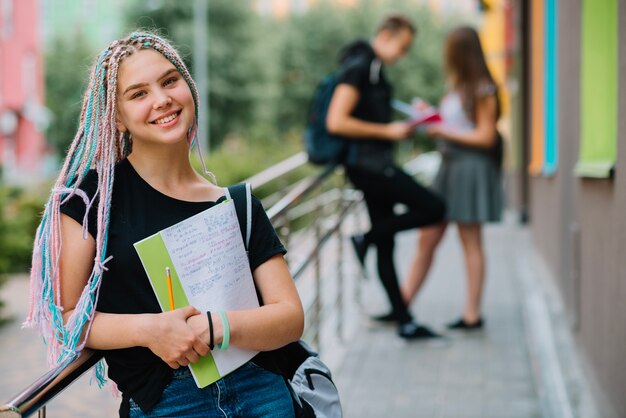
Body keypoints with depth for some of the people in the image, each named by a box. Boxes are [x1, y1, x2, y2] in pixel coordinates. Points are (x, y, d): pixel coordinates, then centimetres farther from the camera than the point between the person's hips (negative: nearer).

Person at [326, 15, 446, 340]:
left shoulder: (373, 69, 18)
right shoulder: (358, 68, -13)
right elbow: (336, 122, -21)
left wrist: (399, 128, 16)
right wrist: (388, 131, -17)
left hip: (375, 163, 10)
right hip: (368, 163, -10)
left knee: (385, 244, 9)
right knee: (433, 209, -11)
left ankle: (404, 321, 13)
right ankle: (365, 239, -1)